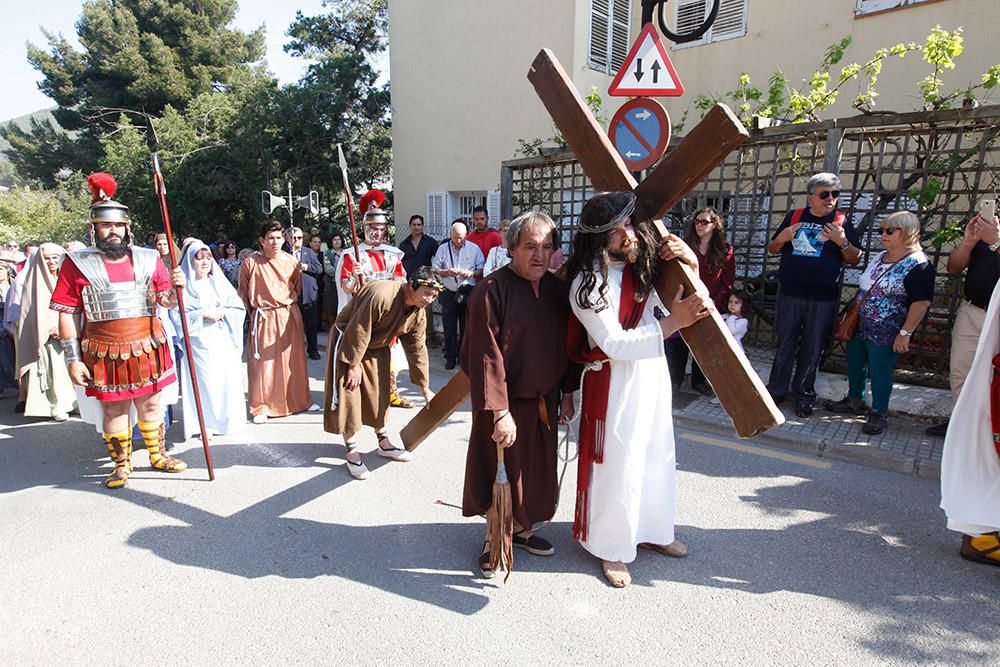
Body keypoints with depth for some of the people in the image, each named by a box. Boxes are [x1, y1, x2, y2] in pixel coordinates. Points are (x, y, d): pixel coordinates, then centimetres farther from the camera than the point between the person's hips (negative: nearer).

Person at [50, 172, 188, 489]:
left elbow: (166, 301, 9)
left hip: (147, 349, 2)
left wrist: (176, 287, -15)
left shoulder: (147, 259, 4)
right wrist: (73, 359, -6)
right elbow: (67, 315, -2)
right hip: (105, 354, -2)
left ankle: (157, 455, 30)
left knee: (151, 404, 12)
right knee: (114, 409, 9)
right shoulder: (77, 264, -3)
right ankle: (121, 464, 27)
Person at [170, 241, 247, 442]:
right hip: (198, 344, -3)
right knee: (202, 382, -3)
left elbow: (239, 309, 7)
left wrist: (222, 314, -10)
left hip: (223, 342, 3)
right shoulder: (183, 285, 2)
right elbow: (177, 316, -6)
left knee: (226, 380, 2)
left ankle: (227, 420, 15)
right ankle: (205, 424, 8)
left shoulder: (219, 282, 11)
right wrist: (203, 315, -13)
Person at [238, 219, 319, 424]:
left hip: (289, 316, 3)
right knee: (262, 363, 1)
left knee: (295, 360, 9)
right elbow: (243, 293, 4)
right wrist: (253, 313, 7)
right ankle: (262, 407, 14)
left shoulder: (292, 262, 2)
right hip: (263, 319, -2)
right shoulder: (250, 263, -6)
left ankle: (300, 401, 23)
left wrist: (288, 307, 14)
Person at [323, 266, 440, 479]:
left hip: (377, 347, 7)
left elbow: (417, 350, -2)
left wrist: (425, 388, 1)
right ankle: (352, 454, 4)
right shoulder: (381, 295, -35)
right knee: (349, 396, -6)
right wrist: (353, 366, -22)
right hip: (347, 342, -7)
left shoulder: (418, 314, -10)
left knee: (379, 396, 13)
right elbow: (358, 331, -30)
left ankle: (384, 443, 28)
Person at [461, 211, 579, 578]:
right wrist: (500, 411, -23)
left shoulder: (556, 289, 3)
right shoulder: (491, 290, -18)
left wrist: (567, 392, 11)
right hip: (507, 403, -6)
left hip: (545, 401, 6)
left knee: (538, 473, 18)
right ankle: (494, 540, 31)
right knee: (503, 476, 8)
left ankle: (522, 529, 41)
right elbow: (486, 355, -22)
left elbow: (567, 344, 11)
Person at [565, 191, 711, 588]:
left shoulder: (644, 261, 0)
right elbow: (616, 345, -22)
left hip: (653, 374, 7)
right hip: (614, 383, -7)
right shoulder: (587, 283, -20)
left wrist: (688, 259, -8)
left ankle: (651, 530, 41)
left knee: (657, 456, 19)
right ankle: (610, 548, 25)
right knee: (617, 465, 4)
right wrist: (674, 322, -24)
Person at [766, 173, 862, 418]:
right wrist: (782, 239, -9)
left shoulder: (842, 221, 4)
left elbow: (855, 259, 5)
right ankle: (776, 390, 19)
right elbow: (773, 249, 13)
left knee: (812, 349, 7)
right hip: (789, 295, 1)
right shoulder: (795, 216, 7)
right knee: (784, 345, 8)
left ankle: (803, 396, 19)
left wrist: (842, 242, -14)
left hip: (822, 299, -1)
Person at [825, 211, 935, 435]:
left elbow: (922, 302, -18)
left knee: (879, 370, 1)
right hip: (859, 325, 8)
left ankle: (879, 414, 17)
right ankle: (855, 401, 35)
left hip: (885, 333, -8)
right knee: (854, 363, 16)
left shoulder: (918, 265, -15)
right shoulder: (879, 257, 10)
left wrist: (905, 333, -19)